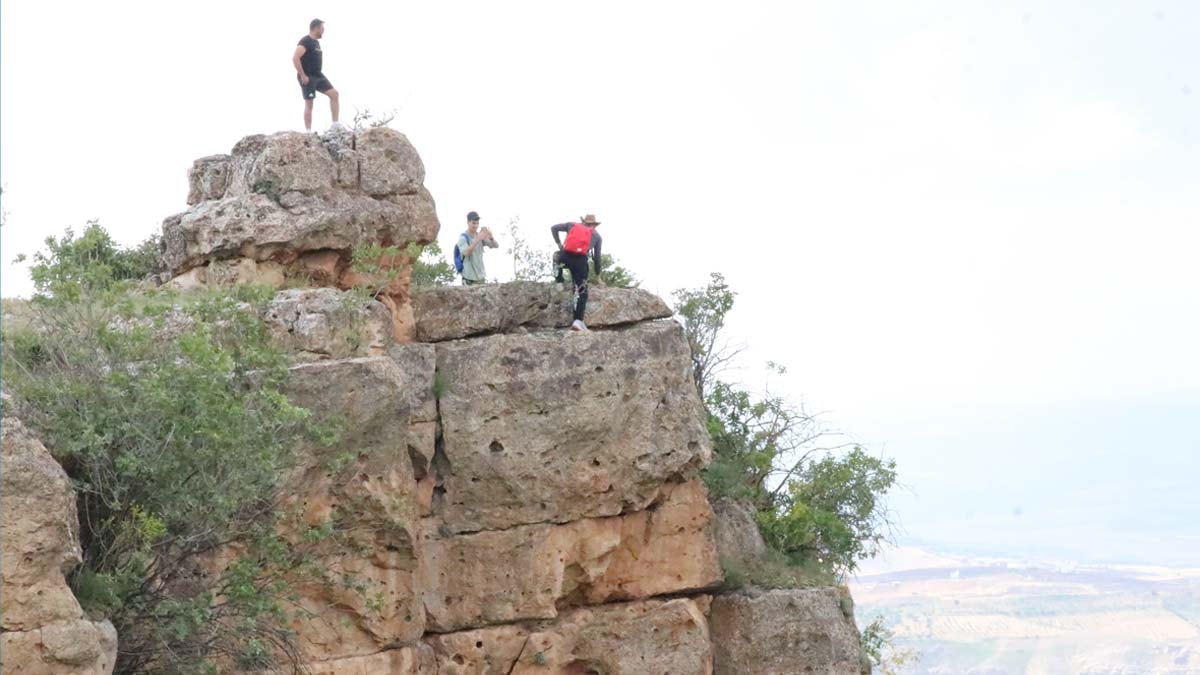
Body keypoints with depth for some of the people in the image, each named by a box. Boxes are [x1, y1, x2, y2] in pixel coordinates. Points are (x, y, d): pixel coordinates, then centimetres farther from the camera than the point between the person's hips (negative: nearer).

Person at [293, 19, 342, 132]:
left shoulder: (316, 42, 15)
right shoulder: (305, 42, -15)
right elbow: (295, 58, -24)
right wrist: (302, 76, -23)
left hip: (318, 76, 9)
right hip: (308, 78, -9)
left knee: (334, 93, 0)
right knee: (309, 104, -5)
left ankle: (336, 124, 1)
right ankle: (308, 131, 0)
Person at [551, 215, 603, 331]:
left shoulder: (573, 225, 24)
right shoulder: (596, 235, 24)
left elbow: (554, 228, 19)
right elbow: (597, 257, 24)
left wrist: (558, 243, 26)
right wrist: (598, 274, 34)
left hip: (565, 256, 1)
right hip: (580, 260, -1)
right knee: (581, 292, -1)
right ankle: (578, 320, -15)